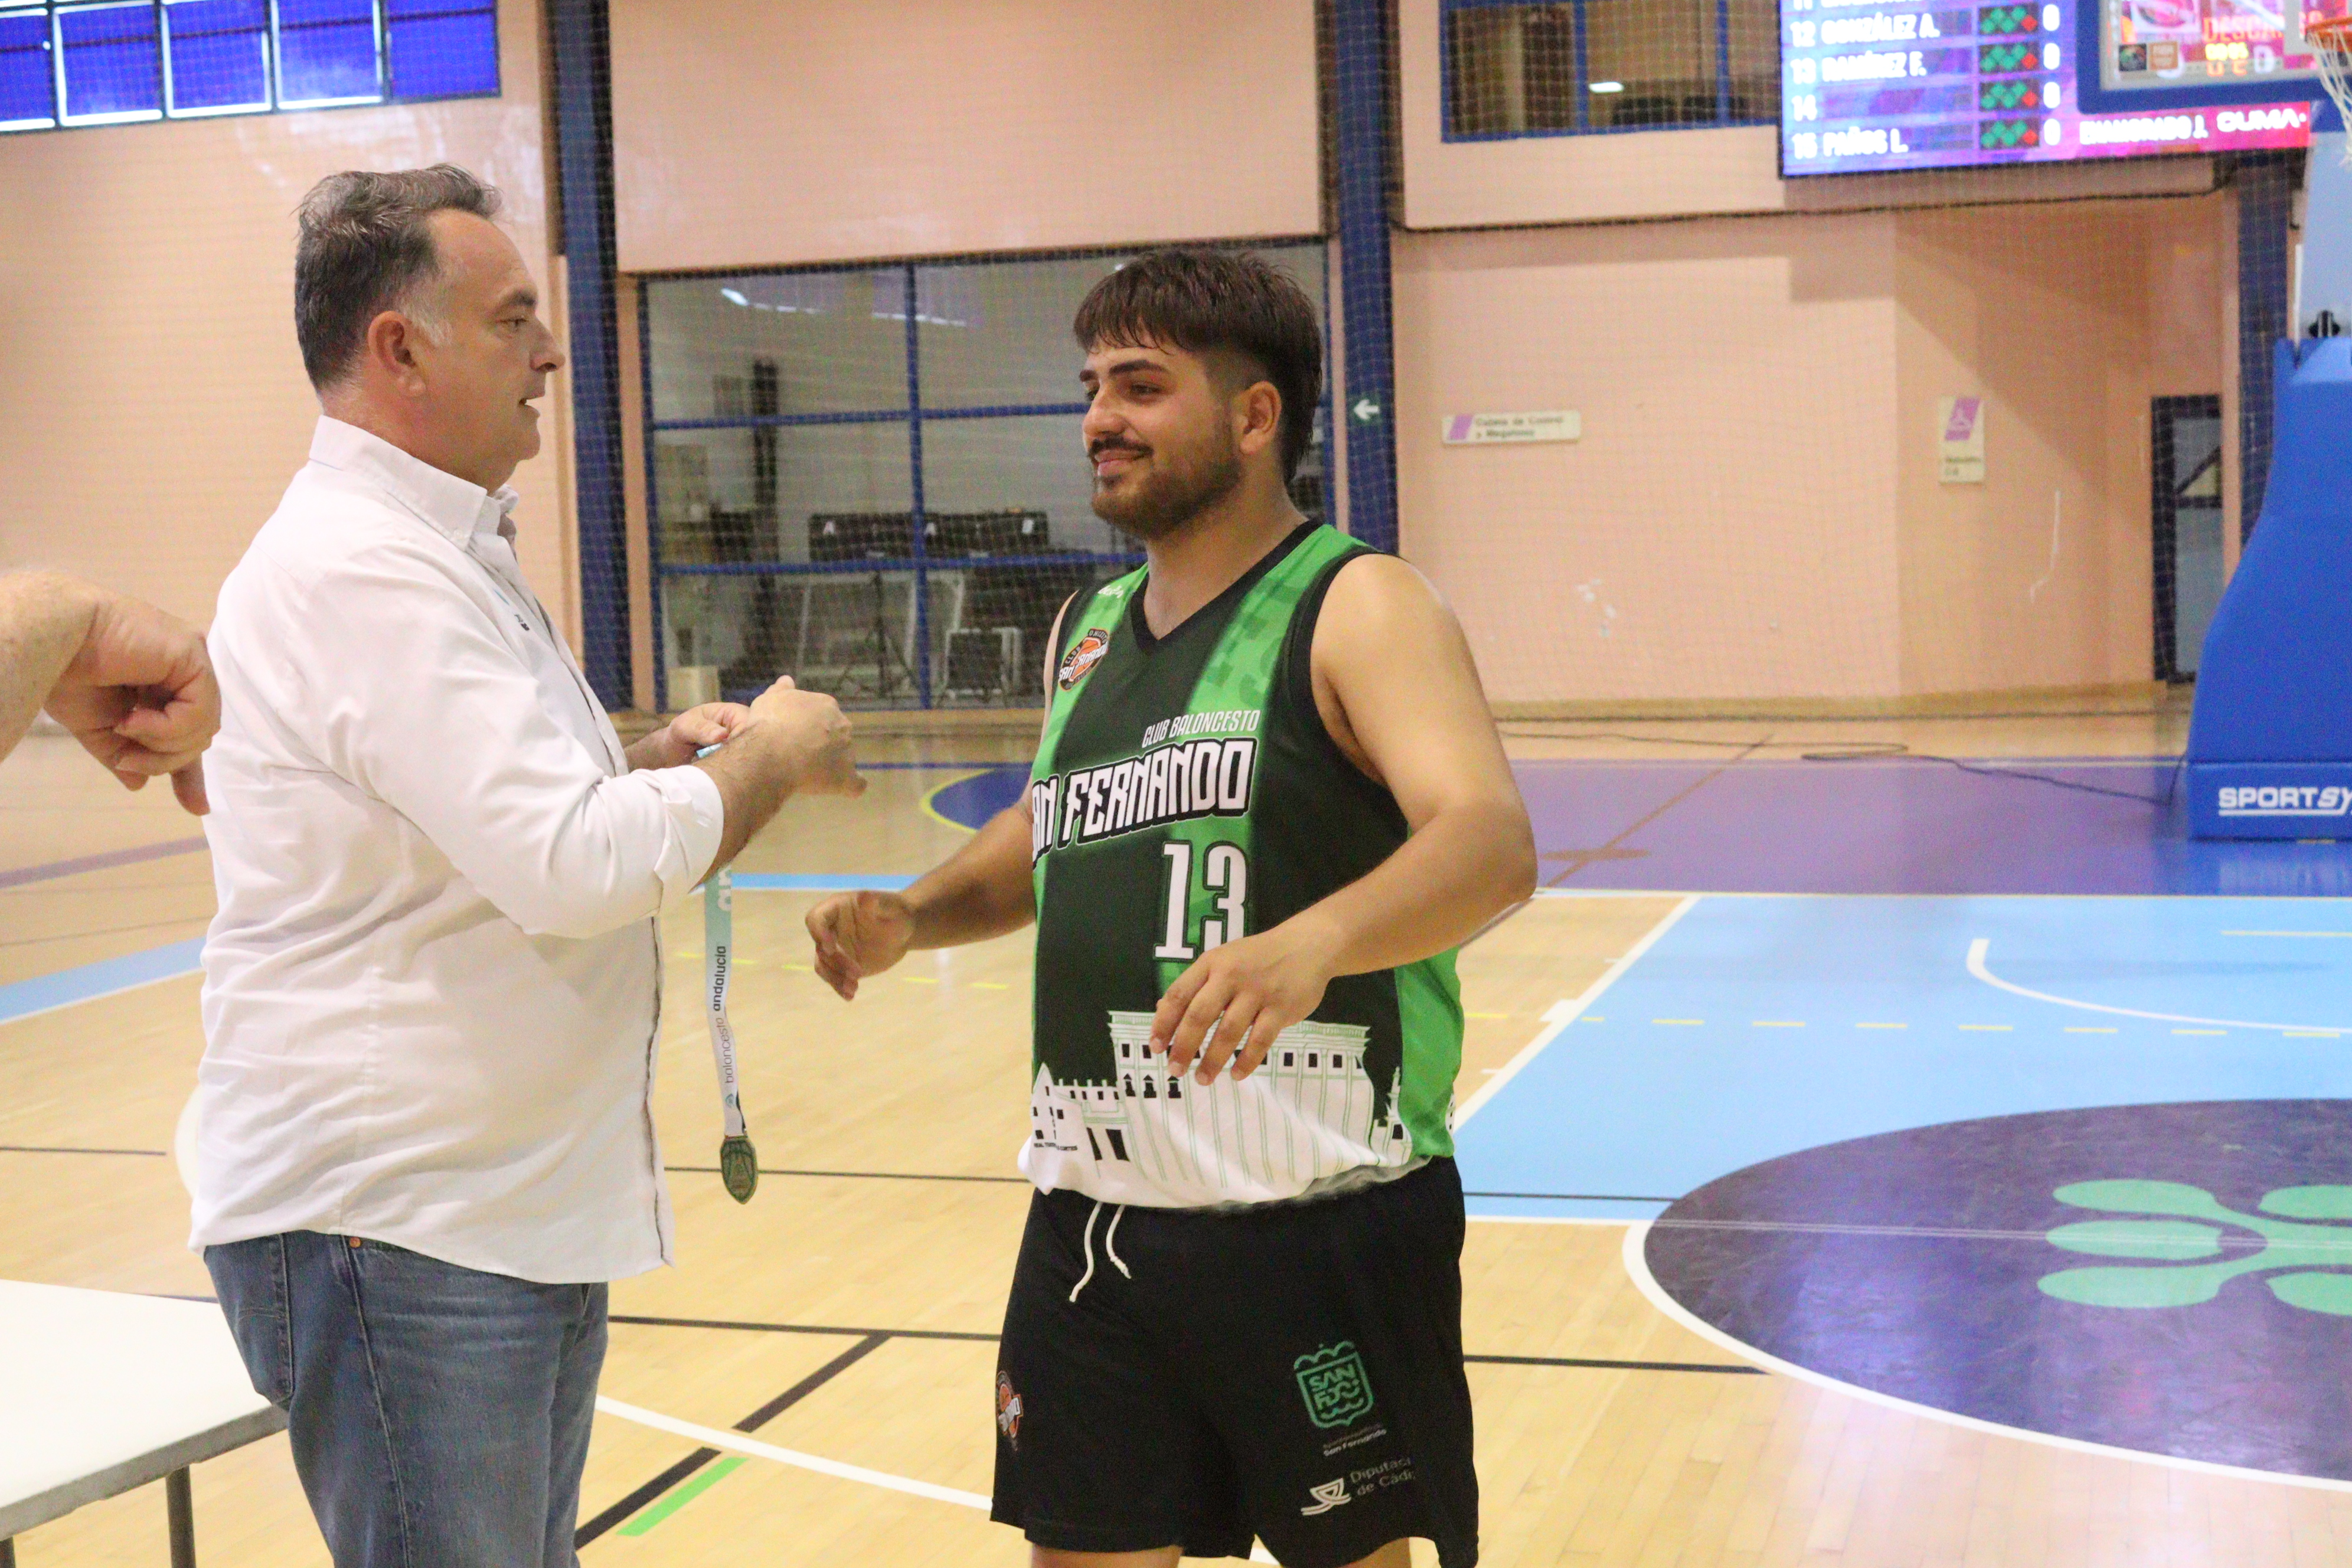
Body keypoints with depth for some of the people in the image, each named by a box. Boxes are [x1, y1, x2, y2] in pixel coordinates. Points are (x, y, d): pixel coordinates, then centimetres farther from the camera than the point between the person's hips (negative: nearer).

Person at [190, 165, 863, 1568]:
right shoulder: (359, 569, -20)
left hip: (521, 1206, 10)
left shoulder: (449, 550, 14)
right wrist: (771, 758, -13)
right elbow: (573, 865, -28)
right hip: (390, 1227, -10)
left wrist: (661, 757, 6)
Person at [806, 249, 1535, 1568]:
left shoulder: (1358, 608, -10)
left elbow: (1492, 844, -25)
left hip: (1322, 1223, -6)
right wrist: (914, 916, 6)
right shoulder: (1090, 629, 11)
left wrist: (1312, 941, -45)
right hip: (1094, 1216, 6)